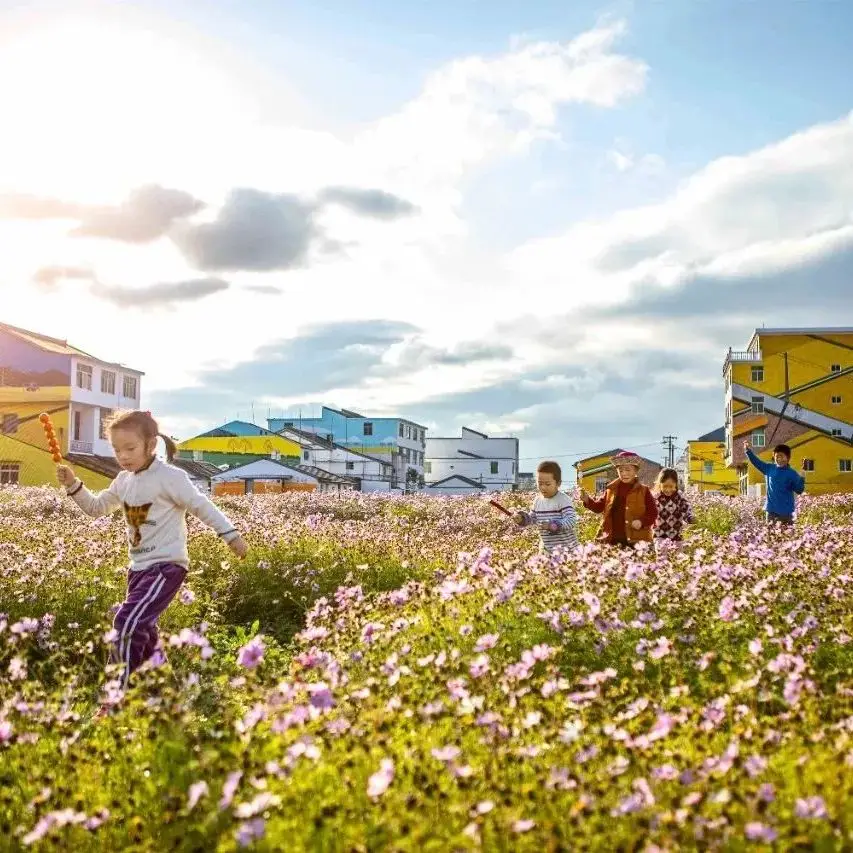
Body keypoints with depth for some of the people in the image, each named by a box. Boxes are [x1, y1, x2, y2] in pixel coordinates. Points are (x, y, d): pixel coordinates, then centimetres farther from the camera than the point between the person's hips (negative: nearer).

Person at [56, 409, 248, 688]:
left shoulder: (169, 477, -14)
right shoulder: (124, 480, 9)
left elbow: (202, 507, -10)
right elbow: (96, 507, 19)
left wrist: (231, 534, -10)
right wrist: (73, 485, 4)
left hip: (166, 566, -8)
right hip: (139, 567, 8)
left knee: (128, 623, -21)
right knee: (142, 631, 16)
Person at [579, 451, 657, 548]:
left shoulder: (644, 491, 2)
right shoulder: (611, 489, 11)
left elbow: (653, 513, 2)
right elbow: (600, 506, 15)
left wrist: (642, 522, -15)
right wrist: (587, 500, -3)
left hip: (636, 540, -3)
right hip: (612, 539, 3)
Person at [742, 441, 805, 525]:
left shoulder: (792, 474, -6)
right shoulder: (769, 468, 6)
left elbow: (799, 490, -8)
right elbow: (757, 462, 15)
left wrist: (802, 479, -23)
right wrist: (748, 451, 7)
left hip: (785, 511, -4)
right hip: (771, 510, 4)